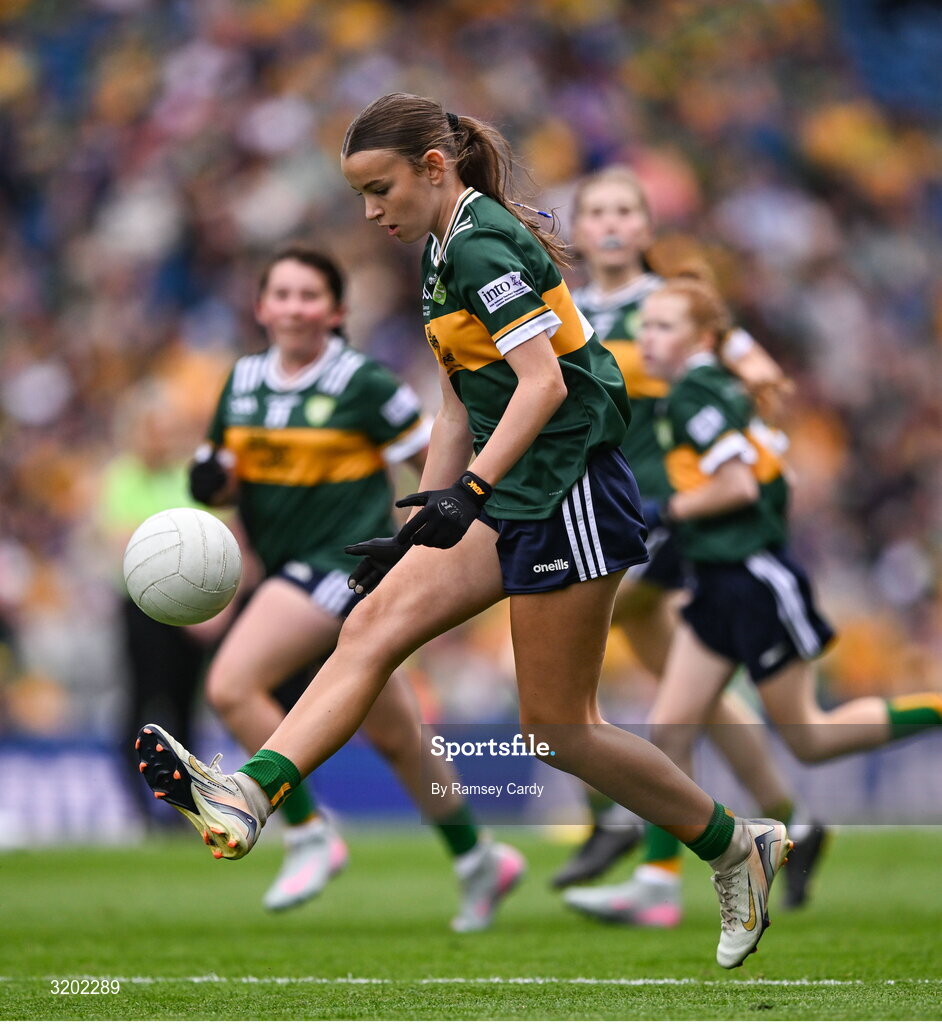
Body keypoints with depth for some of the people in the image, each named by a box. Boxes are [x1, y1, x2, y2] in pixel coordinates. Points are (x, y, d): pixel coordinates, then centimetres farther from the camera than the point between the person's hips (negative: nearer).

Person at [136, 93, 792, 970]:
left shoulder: (483, 246, -14)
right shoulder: (445, 255, 16)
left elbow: (543, 382, -24)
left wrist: (469, 492, -33)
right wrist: (420, 528, 19)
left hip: (569, 495, -10)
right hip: (514, 499, 10)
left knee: (556, 729, -2)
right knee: (372, 627, -6)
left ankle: (736, 847, 12)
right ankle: (245, 798, -19)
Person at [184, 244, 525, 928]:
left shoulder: (364, 384, -10)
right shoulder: (244, 382, 8)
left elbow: (436, 460, -4)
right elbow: (229, 478, 16)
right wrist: (212, 479, -6)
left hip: (348, 559, -7)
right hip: (291, 567, 7)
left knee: (231, 685, -21)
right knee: (393, 735, 14)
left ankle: (311, 835, -10)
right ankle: (479, 861, 29)